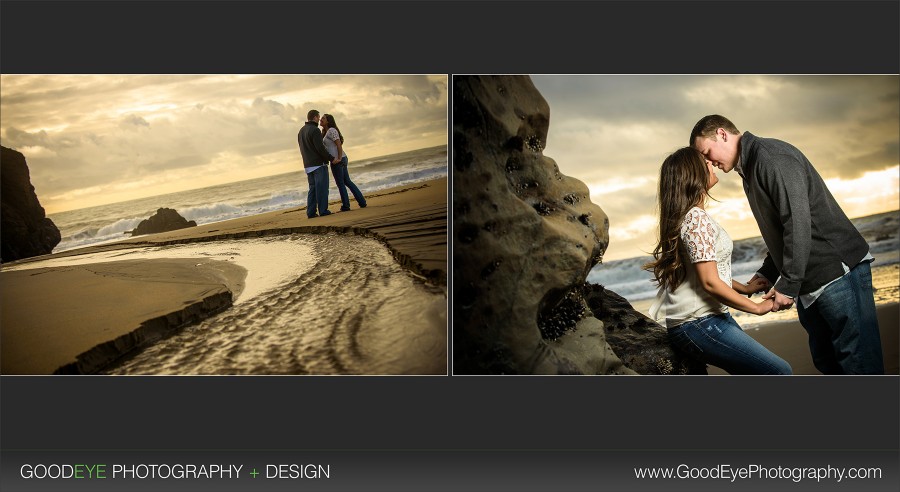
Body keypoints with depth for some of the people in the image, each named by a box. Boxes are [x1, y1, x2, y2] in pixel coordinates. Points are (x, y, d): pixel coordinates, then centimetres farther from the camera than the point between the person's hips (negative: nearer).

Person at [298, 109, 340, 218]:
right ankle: (323, 210, -6)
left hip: (308, 165, 8)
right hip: (319, 164, -8)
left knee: (312, 188, 10)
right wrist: (331, 159, -12)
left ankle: (311, 212, 5)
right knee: (322, 188, -5)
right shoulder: (314, 130, -13)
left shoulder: (301, 131, 15)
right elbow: (320, 148, -19)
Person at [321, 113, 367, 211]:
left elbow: (339, 144, -18)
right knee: (347, 181, 13)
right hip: (342, 159, 10)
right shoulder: (326, 132, 19)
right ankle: (362, 202, 14)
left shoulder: (331, 130, -10)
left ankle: (345, 205, 3)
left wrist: (339, 159, -21)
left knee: (340, 183, -2)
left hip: (337, 159, -10)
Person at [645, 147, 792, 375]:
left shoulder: (688, 216, 13)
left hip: (711, 316, 10)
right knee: (779, 371, -9)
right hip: (699, 325, -10)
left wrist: (744, 288, 23)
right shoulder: (696, 218, -17)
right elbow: (710, 283, -21)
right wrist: (757, 307, -12)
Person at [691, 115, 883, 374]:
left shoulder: (769, 155, -13)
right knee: (827, 361, 11)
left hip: (837, 269, -10)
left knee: (859, 364, -8)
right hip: (809, 283, 10)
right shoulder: (749, 169, 18)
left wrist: (788, 285, -19)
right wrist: (767, 273, 13)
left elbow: (798, 220, -21)